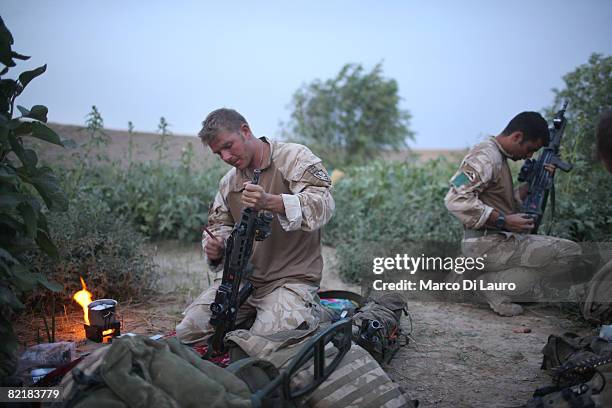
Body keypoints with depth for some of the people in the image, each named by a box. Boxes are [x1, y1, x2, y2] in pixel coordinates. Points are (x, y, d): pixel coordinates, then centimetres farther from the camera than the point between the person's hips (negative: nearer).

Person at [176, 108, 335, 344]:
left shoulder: (295, 157, -5)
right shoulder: (228, 182, 15)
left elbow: (323, 204, -20)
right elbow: (218, 225, 21)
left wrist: (270, 202, -37)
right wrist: (215, 248, -5)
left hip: (291, 278, -6)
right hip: (240, 276, 6)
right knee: (187, 333, -4)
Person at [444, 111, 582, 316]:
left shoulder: (499, 157, 17)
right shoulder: (485, 156, -14)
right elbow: (456, 199, -27)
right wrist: (503, 221, -24)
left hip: (500, 240, 10)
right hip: (486, 244, -10)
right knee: (570, 252, -9)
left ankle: (496, 280, 7)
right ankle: (497, 284, -9)